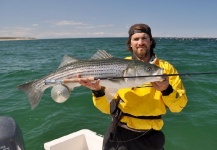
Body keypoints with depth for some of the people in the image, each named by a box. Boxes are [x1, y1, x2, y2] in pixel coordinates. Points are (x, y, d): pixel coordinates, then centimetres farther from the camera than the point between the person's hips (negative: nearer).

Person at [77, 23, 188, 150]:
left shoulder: (165, 67, -2)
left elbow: (179, 106, -4)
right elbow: (108, 108, -3)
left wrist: (167, 90, -22)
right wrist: (98, 91, -22)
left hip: (150, 136, 1)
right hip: (119, 134, 0)